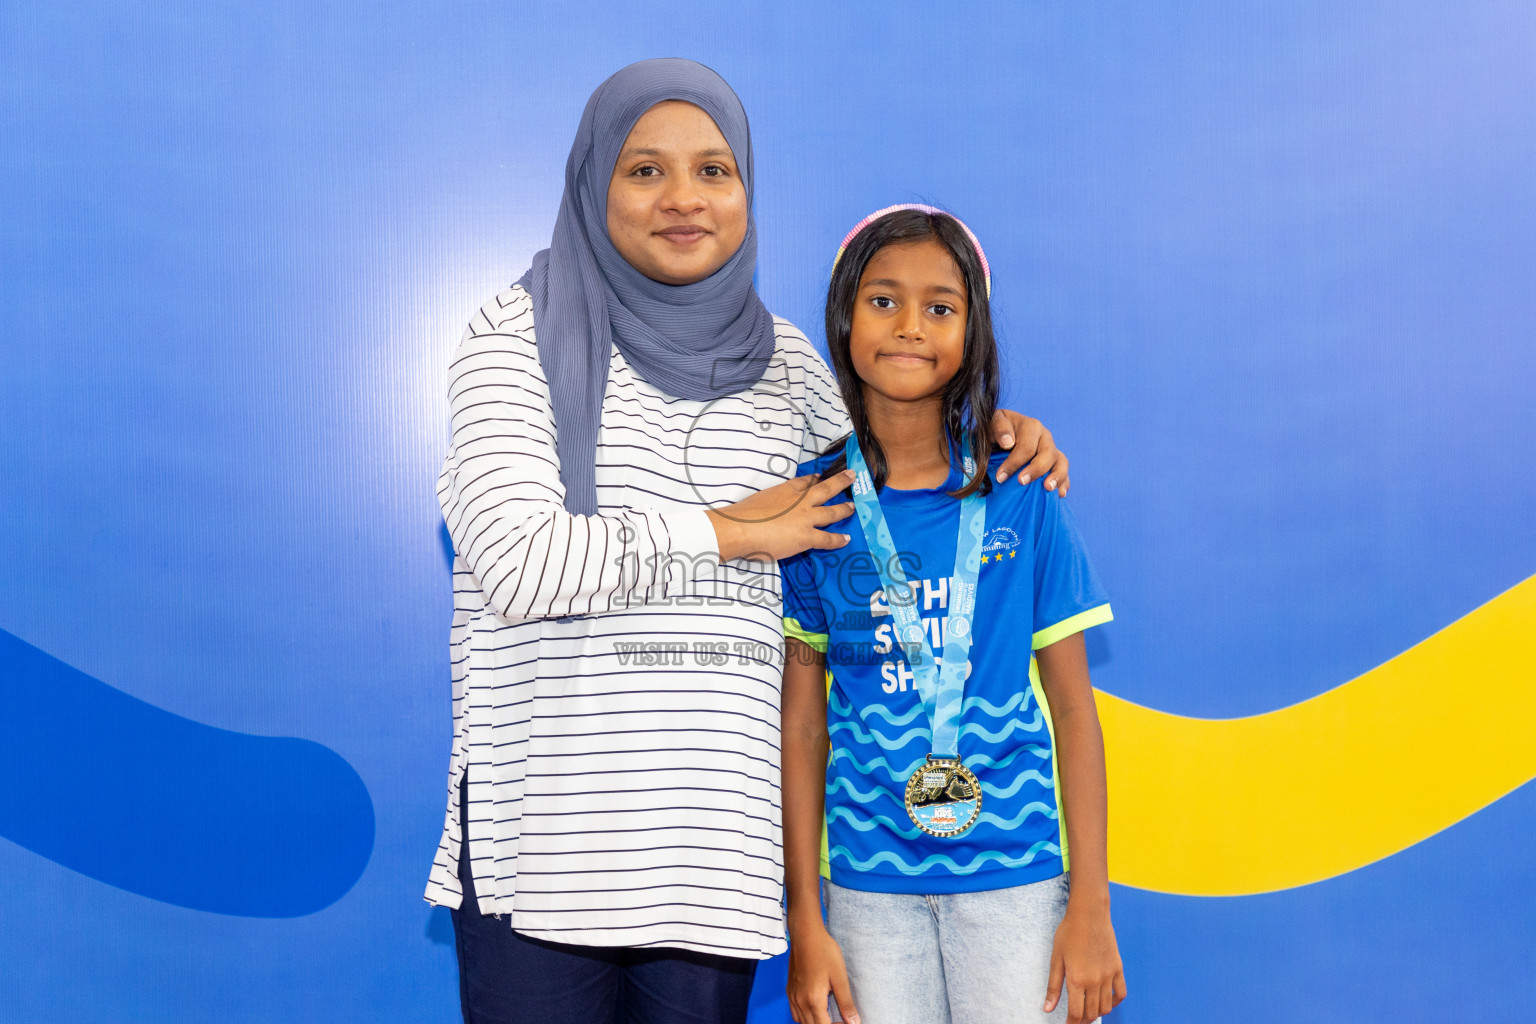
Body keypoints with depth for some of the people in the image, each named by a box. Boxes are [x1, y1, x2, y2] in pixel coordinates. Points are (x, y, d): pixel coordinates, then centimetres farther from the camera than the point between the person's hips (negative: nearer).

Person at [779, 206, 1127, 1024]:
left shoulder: (1020, 497, -2)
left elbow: (1072, 707, 1)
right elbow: (802, 721, 2)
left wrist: (1091, 903, -2)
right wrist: (804, 922, 1)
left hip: (1018, 875, 0)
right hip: (867, 882, 1)